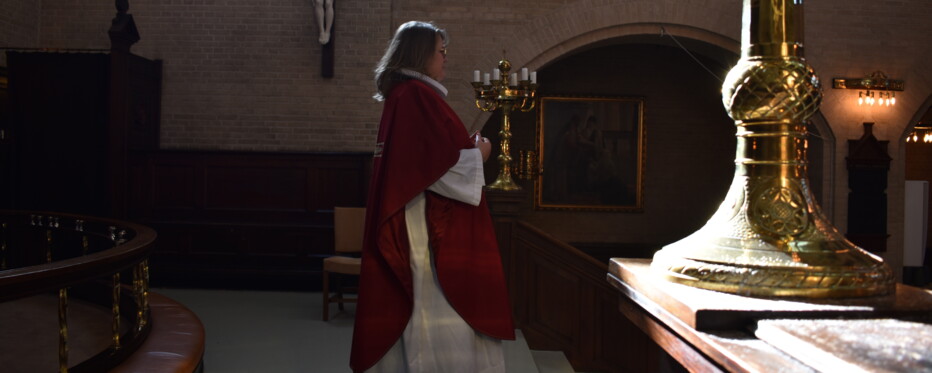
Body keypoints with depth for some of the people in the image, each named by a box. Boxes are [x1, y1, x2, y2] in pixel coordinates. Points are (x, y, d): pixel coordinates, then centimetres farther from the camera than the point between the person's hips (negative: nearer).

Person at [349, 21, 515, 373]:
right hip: (431, 225, -10)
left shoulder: (398, 96, 16)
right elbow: (442, 165, -21)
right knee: (439, 314, -6)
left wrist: (466, 149, 17)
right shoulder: (418, 95, -14)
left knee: (415, 309, 13)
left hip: (405, 218, 11)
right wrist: (478, 153, -3)